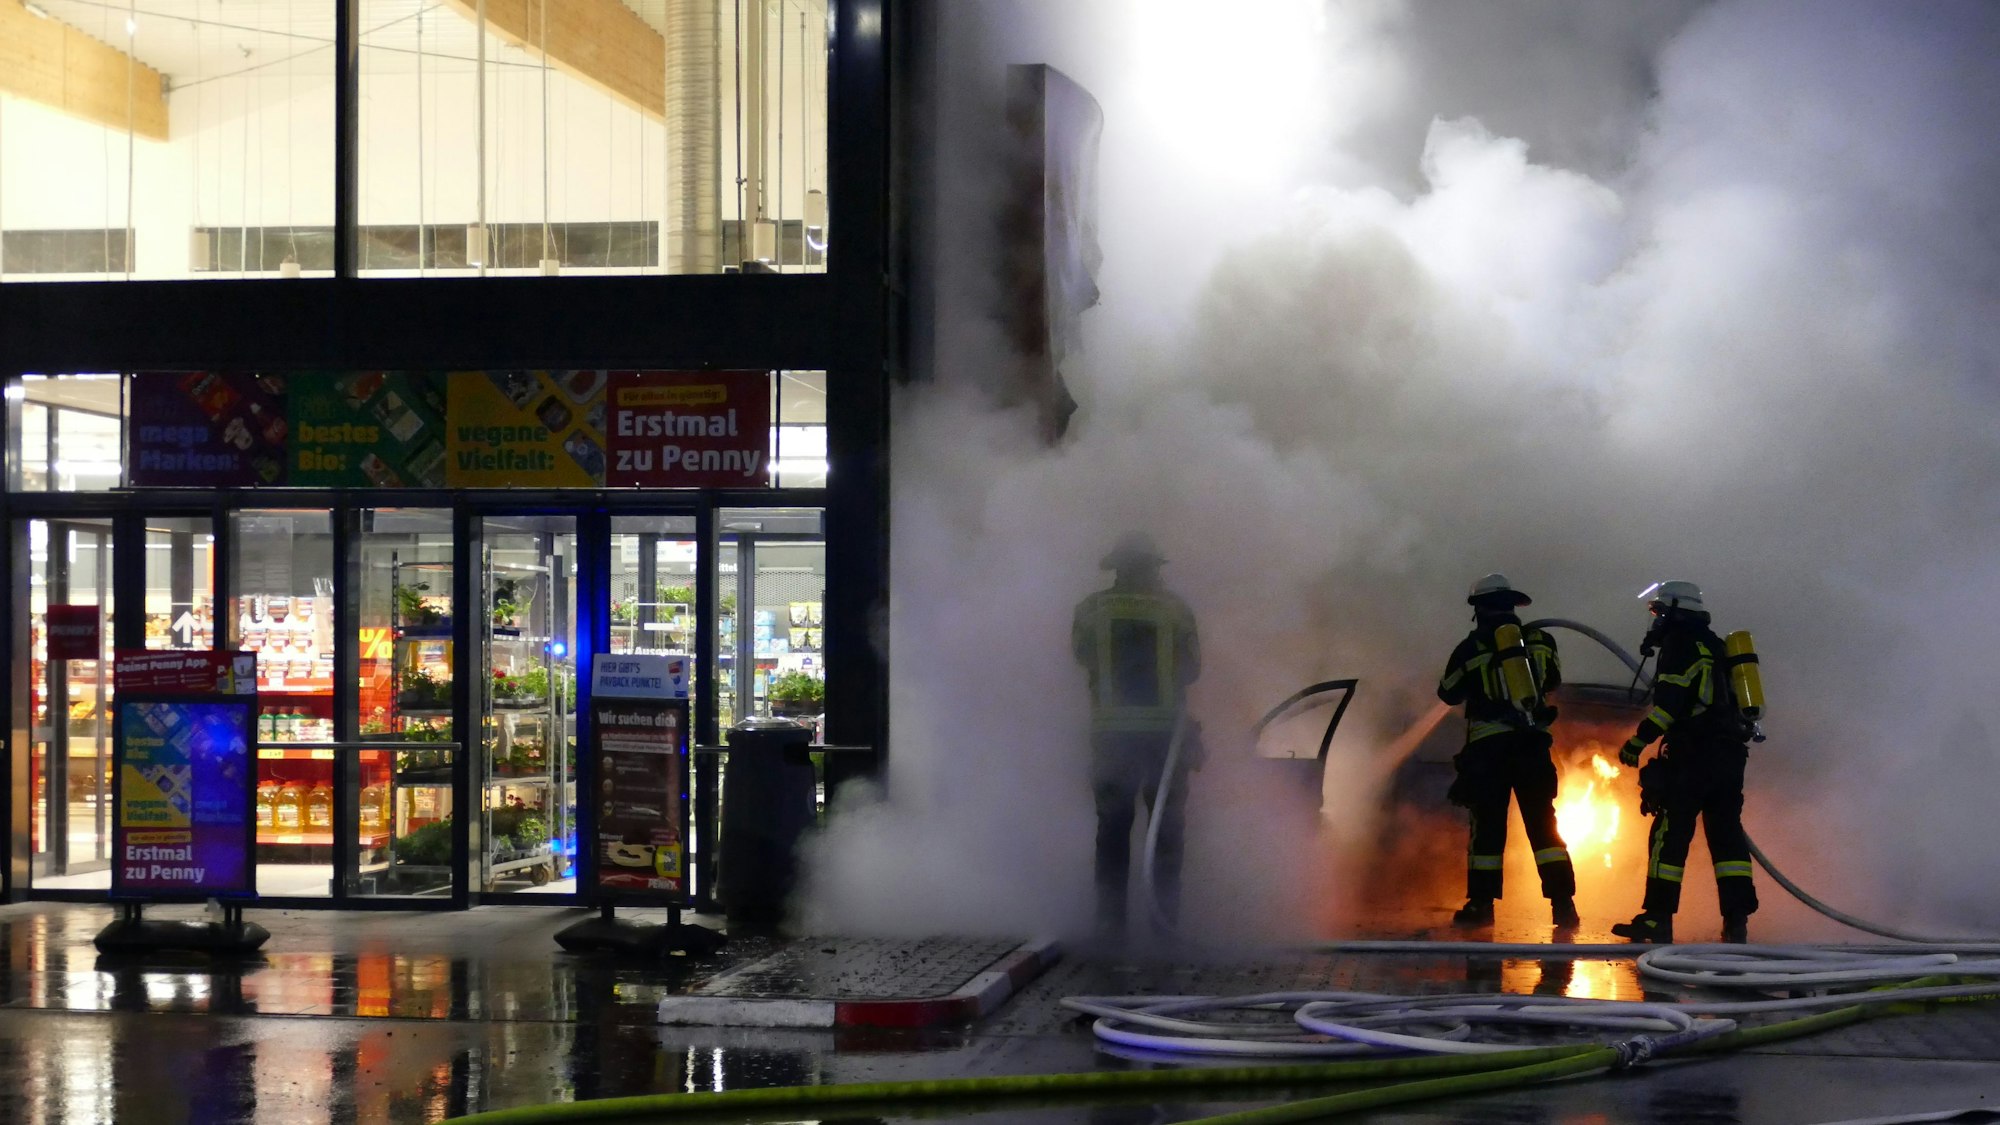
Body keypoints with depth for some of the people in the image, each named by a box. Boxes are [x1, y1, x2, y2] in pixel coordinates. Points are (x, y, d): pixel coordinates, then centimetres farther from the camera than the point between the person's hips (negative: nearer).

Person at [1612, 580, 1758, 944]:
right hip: (1730, 754, 9)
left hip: (1695, 754, -9)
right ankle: (1737, 919, 1)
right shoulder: (1714, 647, 25)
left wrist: (1639, 741, -12)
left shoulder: (1680, 643, -3)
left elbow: (1670, 700, -14)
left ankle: (1657, 918, -8)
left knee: (1670, 832, -6)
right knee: (1727, 833, 6)